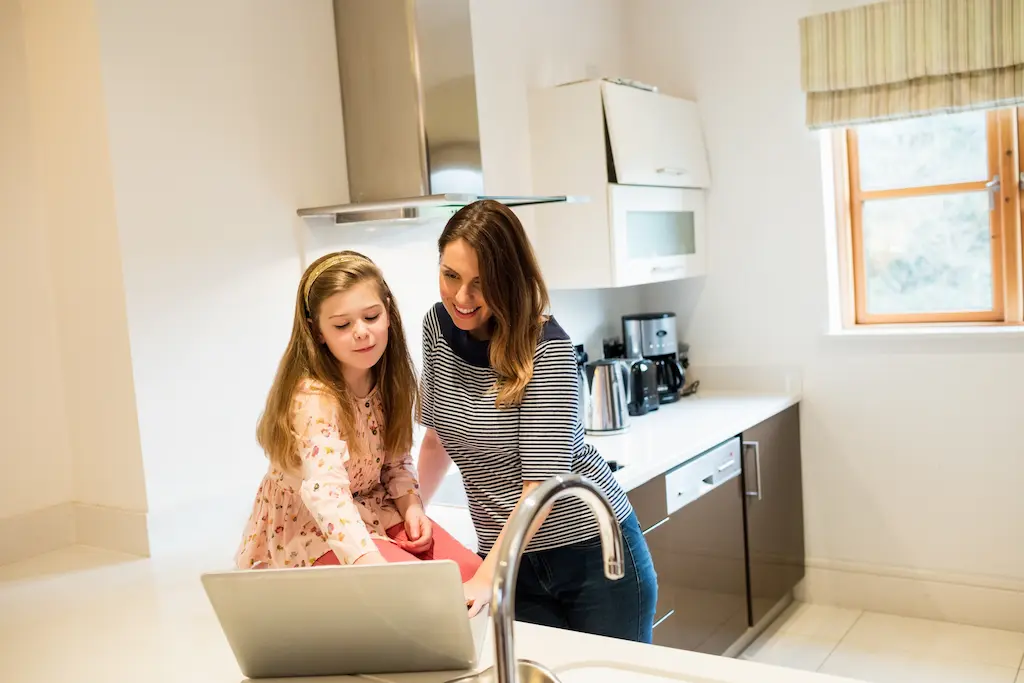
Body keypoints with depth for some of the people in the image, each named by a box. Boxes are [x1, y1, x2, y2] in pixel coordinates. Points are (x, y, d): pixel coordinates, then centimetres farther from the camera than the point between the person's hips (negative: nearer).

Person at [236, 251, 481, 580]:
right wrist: (371, 563, -55)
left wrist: (411, 506, -11)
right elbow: (326, 492, -43)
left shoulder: (385, 380, -5)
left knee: (469, 571, -12)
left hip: (374, 509, 6)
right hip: (312, 528, -6)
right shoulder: (313, 398, -28)